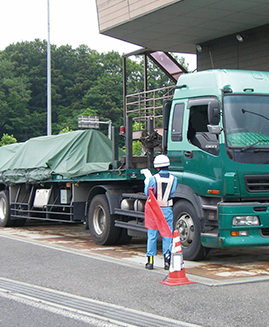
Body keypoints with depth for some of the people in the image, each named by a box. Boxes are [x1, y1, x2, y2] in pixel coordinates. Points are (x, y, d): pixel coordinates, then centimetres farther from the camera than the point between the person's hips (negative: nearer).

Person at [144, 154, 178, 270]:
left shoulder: (153, 179, -8)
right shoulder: (173, 179, -2)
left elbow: (147, 193, 0)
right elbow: (172, 194, 1)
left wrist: (146, 183, 16)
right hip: (167, 210, 1)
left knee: (152, 236, 7)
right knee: (167, 235, 7)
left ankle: (150, 261, 9)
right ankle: (167, 261, 6)